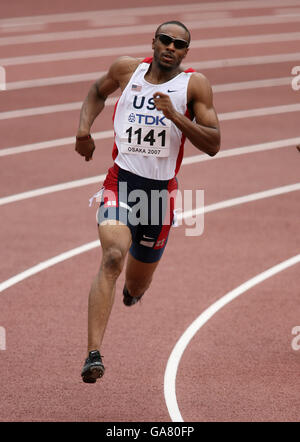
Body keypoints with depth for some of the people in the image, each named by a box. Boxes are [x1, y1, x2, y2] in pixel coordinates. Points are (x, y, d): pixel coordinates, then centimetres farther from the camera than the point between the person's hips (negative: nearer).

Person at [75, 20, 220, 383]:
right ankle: (93, 354, -33)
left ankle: (132, 291, 59)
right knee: (113, 258, -27)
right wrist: (84, 128, 8)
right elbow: (98, 92, 25)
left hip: (161, 189, 1)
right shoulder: (127, 69, 3)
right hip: (121, 180, -1)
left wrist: (174, 115, -20)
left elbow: (213, 145, -8)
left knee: (136, 287, 17)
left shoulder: (194, 85, -2)